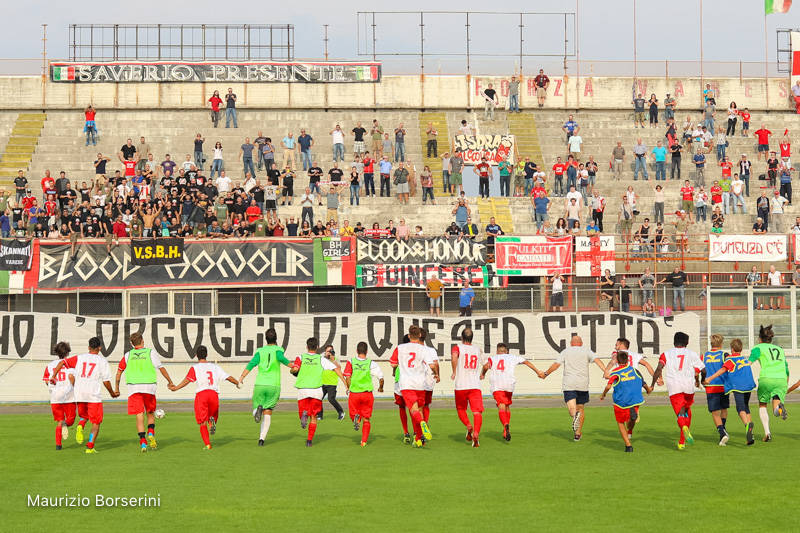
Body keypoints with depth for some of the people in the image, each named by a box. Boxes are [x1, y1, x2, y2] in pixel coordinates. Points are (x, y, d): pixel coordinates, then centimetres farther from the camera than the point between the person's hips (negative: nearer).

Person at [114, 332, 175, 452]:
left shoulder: (128, 355, 9)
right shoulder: (151, 353, 4)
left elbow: (119, 371, 13)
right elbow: (162, 368, 8)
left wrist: (116, 388, 23)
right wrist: (170, 382, 22)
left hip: (133, 388, 1)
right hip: (149, 387, -1)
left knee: (139, 415, 0)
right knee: (150, 413, 17)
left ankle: (142, 441, -10)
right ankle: (151, 433, -6)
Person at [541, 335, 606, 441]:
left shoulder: (565, 352, 10)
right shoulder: (586, 351, 10)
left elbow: (556, 365, 0)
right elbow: (597, 360, -6)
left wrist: (546, 373, 13)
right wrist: (605, 371, -17)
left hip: (568, 384, -1)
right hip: (582, 384, 1)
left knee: (572, 408, -6)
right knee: (580, 408, 14)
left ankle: (575, 416, -41)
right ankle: (578, 433, 13)